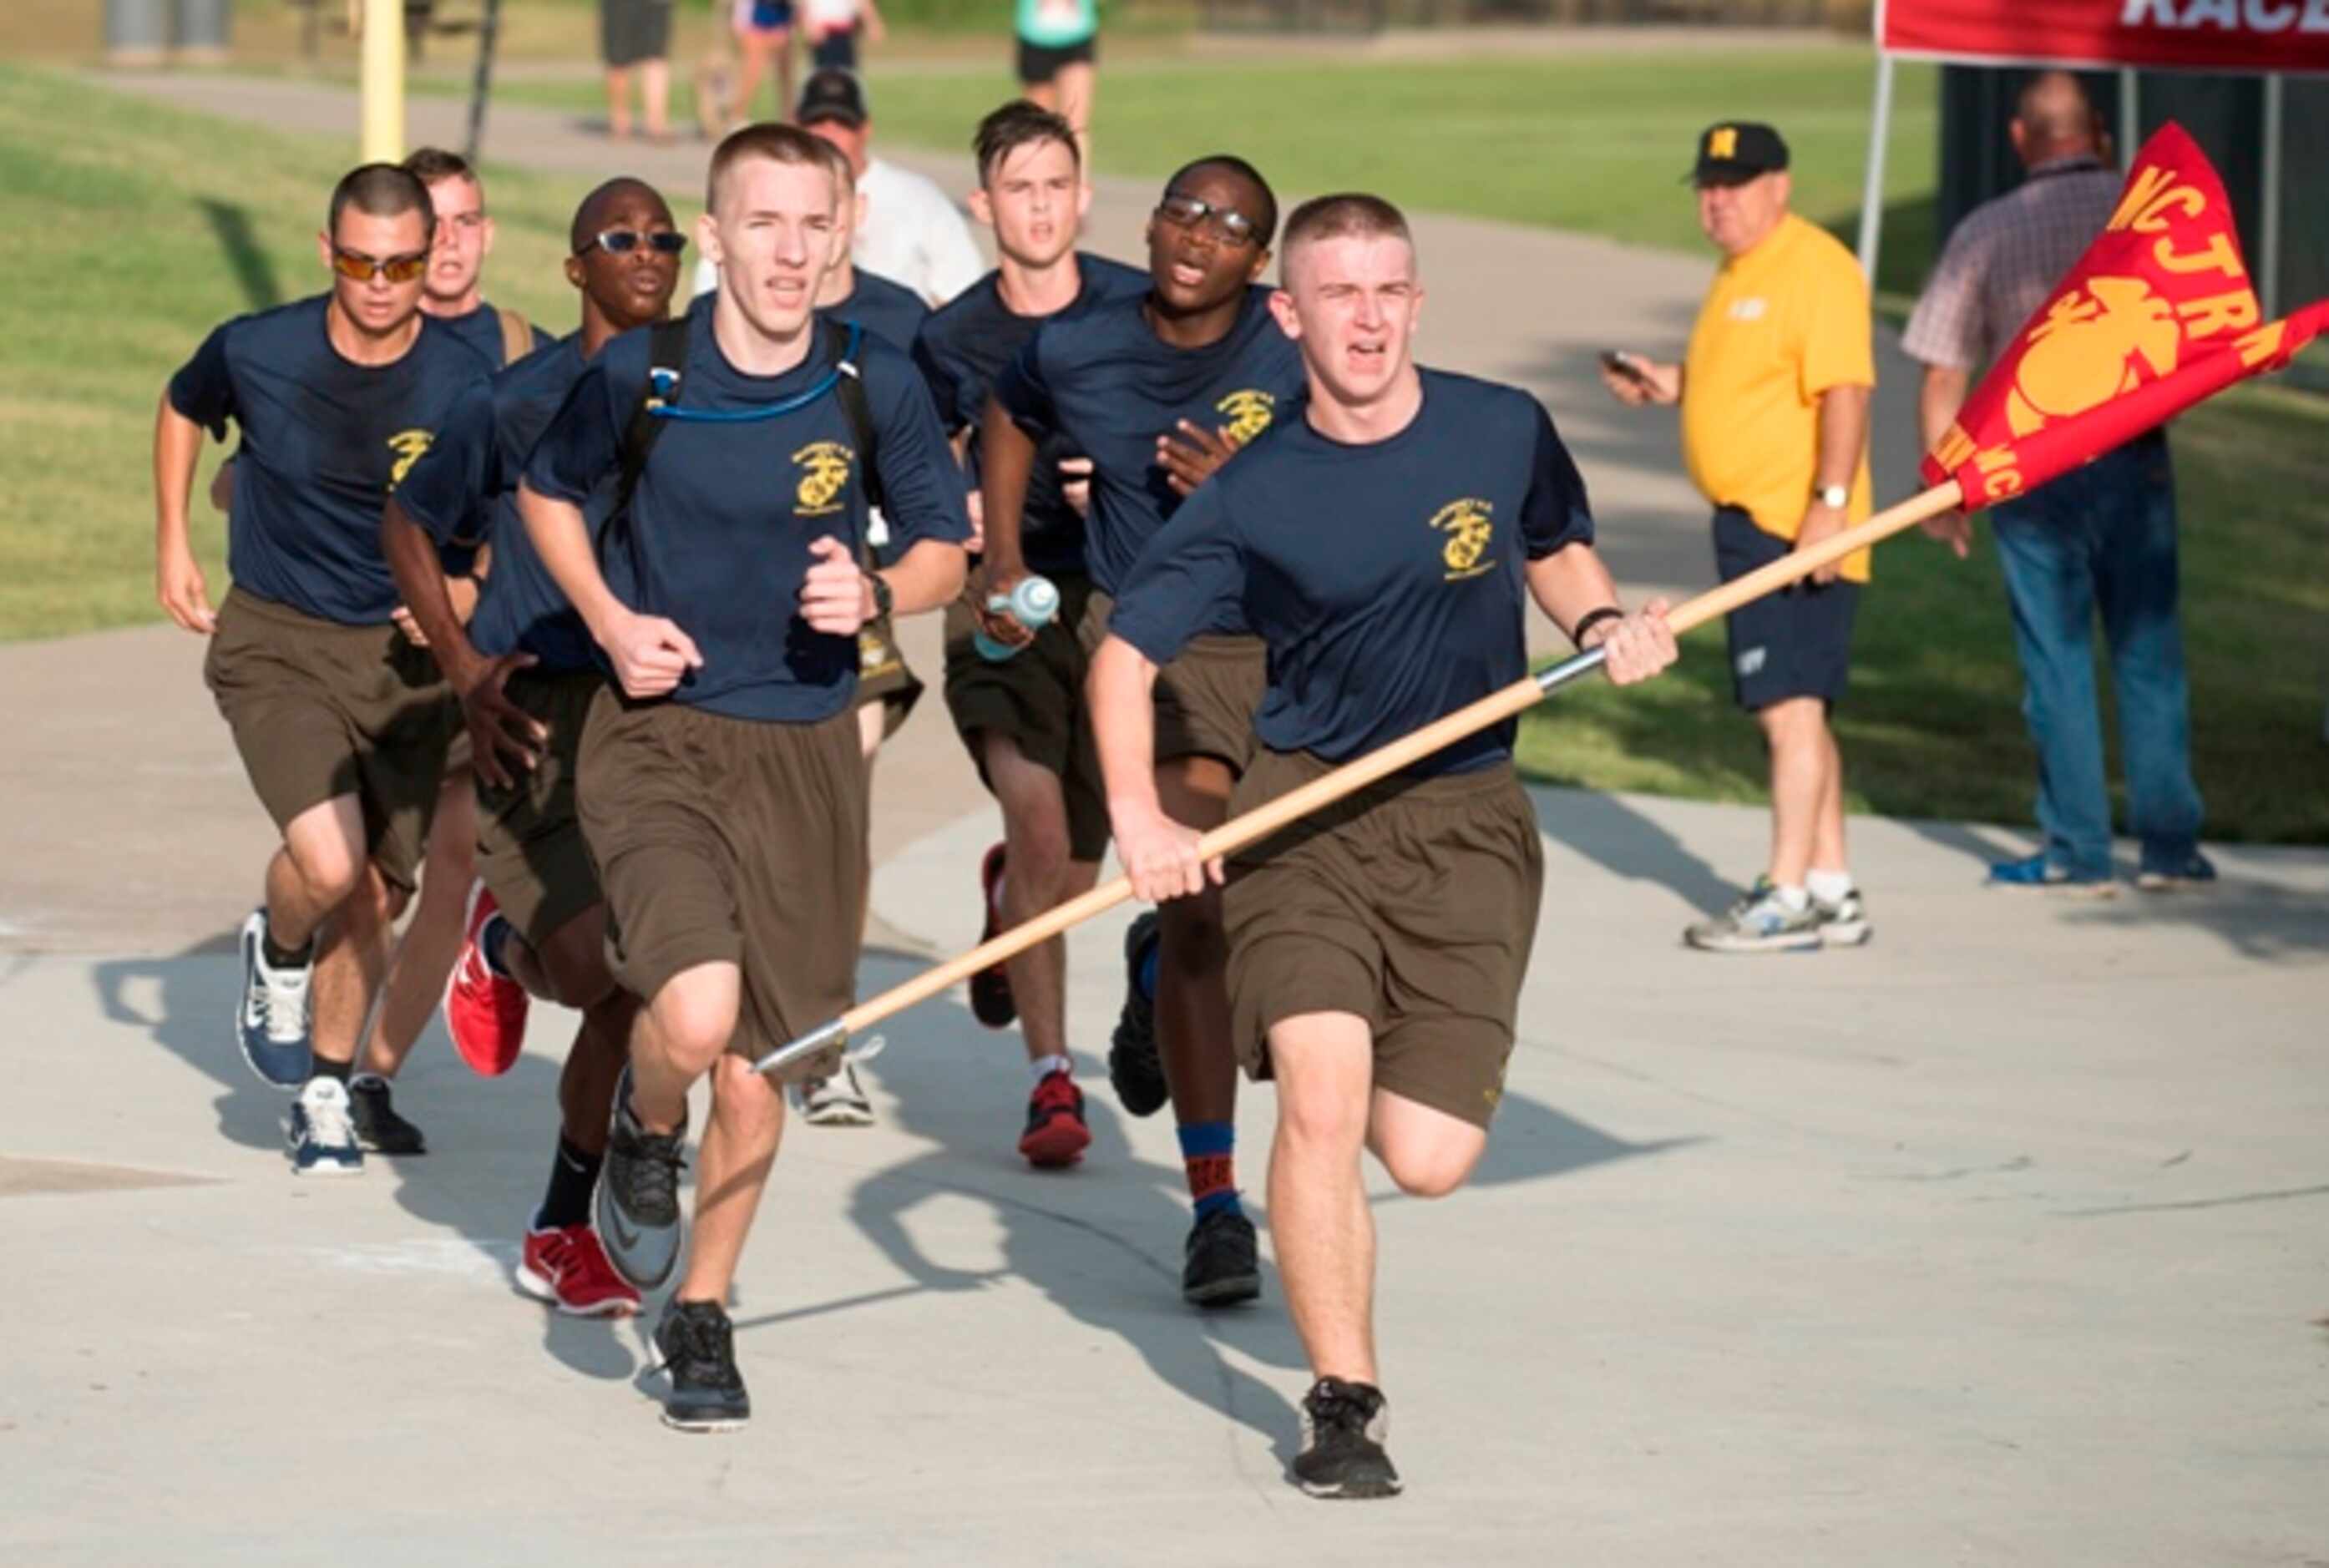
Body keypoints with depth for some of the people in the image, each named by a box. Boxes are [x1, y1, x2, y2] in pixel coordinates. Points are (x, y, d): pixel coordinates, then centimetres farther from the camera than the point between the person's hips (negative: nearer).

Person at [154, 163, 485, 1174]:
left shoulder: (468, 384, -13)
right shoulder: (256, 352, -11)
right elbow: (183, 409, 13)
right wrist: (172, 548, 12)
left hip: (408, 654, 1)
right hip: (275, 643, -1)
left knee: (377, 893, 5)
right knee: (327, 860, -22)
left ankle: (325, 1094, 28)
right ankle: (277, 956, 14)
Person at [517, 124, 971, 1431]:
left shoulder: (878, 388, -6)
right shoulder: (639, 375, -8)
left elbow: (946, 548, 8)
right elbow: (549, 493, 12)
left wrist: (874, 594, -14)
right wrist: (610, 621, -4)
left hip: (804, 755, 2)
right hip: (654, 737, -2)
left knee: (755, 1075, 5)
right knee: (693, 1015, -24)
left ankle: (702, 1316, 29)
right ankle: (646, 1129, 13)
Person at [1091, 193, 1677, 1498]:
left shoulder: (1503, 431, -2)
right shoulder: (1257, 497, -7)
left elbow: (1558, 546, 19)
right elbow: (1127, 647, -2)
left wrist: (1606, 624, -3)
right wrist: (1140, 819, -16)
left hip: (1468, 818, 1)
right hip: (1306, 811, -1)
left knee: (1428, 1160, -6)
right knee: (1322, 1102, -19)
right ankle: (1346, 1400, -3)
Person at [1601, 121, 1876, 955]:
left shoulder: (1814, 269, -13)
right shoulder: (1738, 272, 18)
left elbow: (1843, 390, -21)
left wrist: (1830, 501, -28)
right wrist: (1674, 384, 17)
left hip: (1799, 528, -11)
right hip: (1749, 524, 11)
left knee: (1791, 705, -11)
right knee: (1792, 708, 12)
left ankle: (1788, 896, -11)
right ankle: (1831, 890, 18)